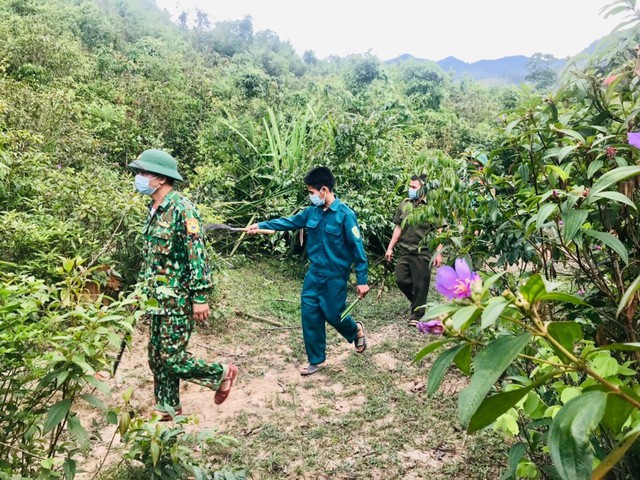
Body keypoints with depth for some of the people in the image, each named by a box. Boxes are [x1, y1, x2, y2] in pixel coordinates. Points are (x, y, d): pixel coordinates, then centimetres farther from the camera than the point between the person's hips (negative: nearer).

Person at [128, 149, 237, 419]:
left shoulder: (181, 209, -17)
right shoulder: (154, 210, 10)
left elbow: (198, 255, -20)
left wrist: (200, 297, -21)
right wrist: (142, 289, 21)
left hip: (178, 298, -9)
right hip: (158, 299, 9)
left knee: (172, 357, -4)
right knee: (157, 356, 14)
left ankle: (222, 375, 17)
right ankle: (167, 410, 29)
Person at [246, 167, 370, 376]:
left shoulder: (345, 214, -17)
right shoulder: (312, 212, 0)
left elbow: (357, 246, -16)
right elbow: (289, 222, 13)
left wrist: (362, 280, -16)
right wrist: (261, 225, 10)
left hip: (335, 276, -6)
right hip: (314, 273, 6)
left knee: (334, 315, 4)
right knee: (310, 315, 5)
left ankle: (356, 331, 39)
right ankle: (317, 360, 21)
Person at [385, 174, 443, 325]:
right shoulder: (404, 205, 8)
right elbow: (398, 228, 14)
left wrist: (438, 253, -11)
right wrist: (390, 248, 11)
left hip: (422, 252, -4)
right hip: (404, 251, 5)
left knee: (420, 284, 1)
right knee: (401, 279, 3)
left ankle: (416, 313, 19)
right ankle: (418, 302, 30)